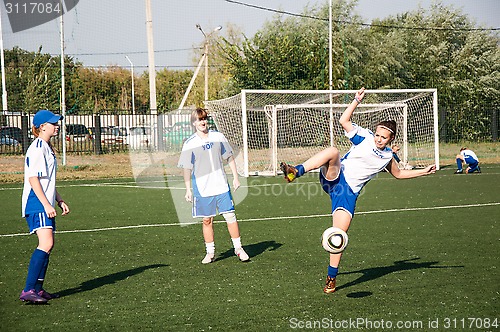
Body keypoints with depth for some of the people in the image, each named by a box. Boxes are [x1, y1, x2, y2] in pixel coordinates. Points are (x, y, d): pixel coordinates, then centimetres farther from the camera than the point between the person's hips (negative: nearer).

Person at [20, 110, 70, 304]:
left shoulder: (47, 148, 19)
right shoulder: (36, 148, -13)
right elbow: (33, 179, -19)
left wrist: (59, 201, 25)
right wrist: (46, 204, -22)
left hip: (46, 204, 10)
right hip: (36, 204, -10)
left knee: (47, 244, 10)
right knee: (46, 244, -20)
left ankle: (38, 289, 16)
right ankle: (28, 291, -23)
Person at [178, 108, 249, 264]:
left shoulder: (218, 137, 3)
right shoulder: (189, 144, -5)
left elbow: (230, 157, 12)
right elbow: (187, 168, -1)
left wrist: (235, 177, 8)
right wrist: (188, 190, -3)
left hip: (222, 186, 2)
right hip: (202, 189, -2)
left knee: (230, 216, -2)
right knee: (207, 220, 4)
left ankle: (238, 248, 10)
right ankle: (210, 252, 16)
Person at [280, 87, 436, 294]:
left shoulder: (387, 157, 14)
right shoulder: (364, 137, 2)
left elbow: (399, 174, 33)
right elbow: (344, 121, -6)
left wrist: (423, 172, 28)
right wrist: (357, 101, -13)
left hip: (349, 191, 3)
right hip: (334, 177, -3)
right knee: (333, 152, -36)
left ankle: (332, 277, 6)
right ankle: (295, 172, -50)